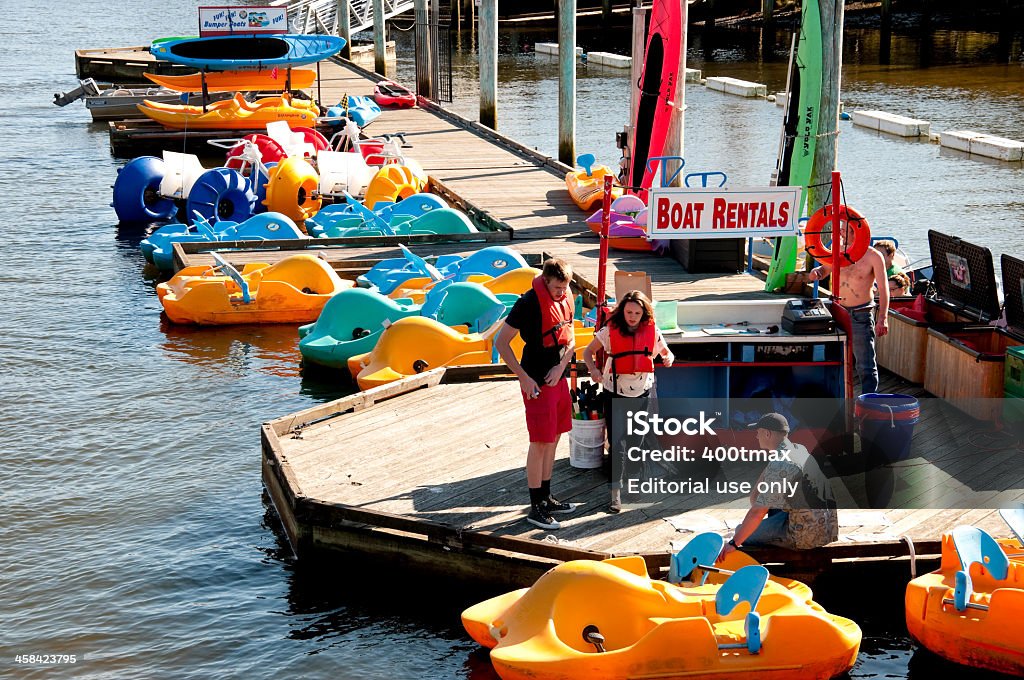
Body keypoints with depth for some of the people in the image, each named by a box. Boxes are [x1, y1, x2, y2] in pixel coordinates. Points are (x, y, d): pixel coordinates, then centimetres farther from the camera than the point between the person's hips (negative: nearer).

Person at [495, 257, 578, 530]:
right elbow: (501, 342, -16)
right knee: (540, 443, -4)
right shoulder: (529, 302, -18)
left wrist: (561, 366, -4)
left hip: (558, 379, 8)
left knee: (553, 439, 15)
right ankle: (536, 508, 3)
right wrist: (524, 378, -18)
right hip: (537, 383, -8)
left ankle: (546, 498, 27)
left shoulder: (566, 299, 4)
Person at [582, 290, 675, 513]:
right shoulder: (610, 331, -8)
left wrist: (668, 358, -12)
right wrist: (594, 370, -21)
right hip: (615, 393, -2)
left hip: (642, 392, 2)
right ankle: (616, 492, -2)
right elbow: (588, 352, -1)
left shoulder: (652, 331, -3)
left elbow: (666, 351, 13)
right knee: (615, 442, -5)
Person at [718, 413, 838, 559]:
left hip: (806, 538, -8)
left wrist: (733, 543, -16)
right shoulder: (801, 450, 7)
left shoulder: (779, 466, -19)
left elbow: (757, 512, -21)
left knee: (742, 532, 4)